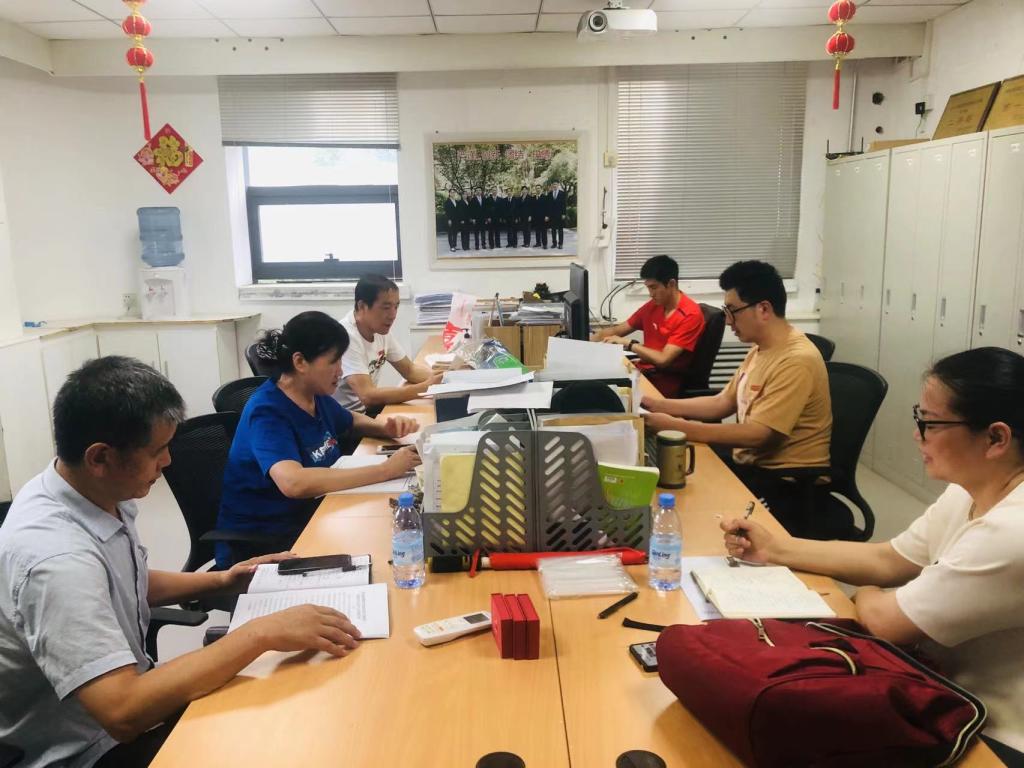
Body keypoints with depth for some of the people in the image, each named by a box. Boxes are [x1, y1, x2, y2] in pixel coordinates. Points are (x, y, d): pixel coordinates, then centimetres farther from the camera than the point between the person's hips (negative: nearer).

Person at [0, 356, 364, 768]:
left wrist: (220, 581, 2)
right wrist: (261, 633, -35)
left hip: (123, 691, 8)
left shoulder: (97, 494, -5)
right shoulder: (56, 556, -32)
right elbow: (124, 712, -38)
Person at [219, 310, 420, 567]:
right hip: (259, 542, -8)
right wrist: (385, 470, -35)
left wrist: (387, 428, 0)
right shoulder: (267, 412, -22)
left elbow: (352, 421, 23)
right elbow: (294, 483, -39)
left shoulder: (317, 396, 2)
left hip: (309, 514, 8)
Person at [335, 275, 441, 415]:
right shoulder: (346, 337, -25)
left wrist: (439, 376, -13)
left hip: (367, 408, 7)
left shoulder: (382, 329, -2)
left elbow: (410, 371, 7)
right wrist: (425, 387, -31)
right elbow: (368, 396, -32)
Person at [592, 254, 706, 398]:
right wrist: (589, 338, -1)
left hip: (667, 381, -7)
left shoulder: (690, 315, -14)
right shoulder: (653, 305, 8)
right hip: (644, 371, 7)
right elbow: (619, 330, 17)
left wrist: (627, 343, -13)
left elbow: (663, 359, -20)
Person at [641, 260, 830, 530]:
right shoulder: (759, 350, 7)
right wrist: (658, 404, 2)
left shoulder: (796, 361, -24)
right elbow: (722, 403, 12)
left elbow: (757, 434, -28)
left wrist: (677, 427, -27)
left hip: (785, 482, -8)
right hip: (751, 463, 9)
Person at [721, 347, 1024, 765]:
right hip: (953, 701, 7)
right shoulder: (969, 492, -1)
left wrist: (865, 595, -1)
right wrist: (774, 548, 1)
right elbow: (886, 561, 6)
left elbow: (885, 619, -24)